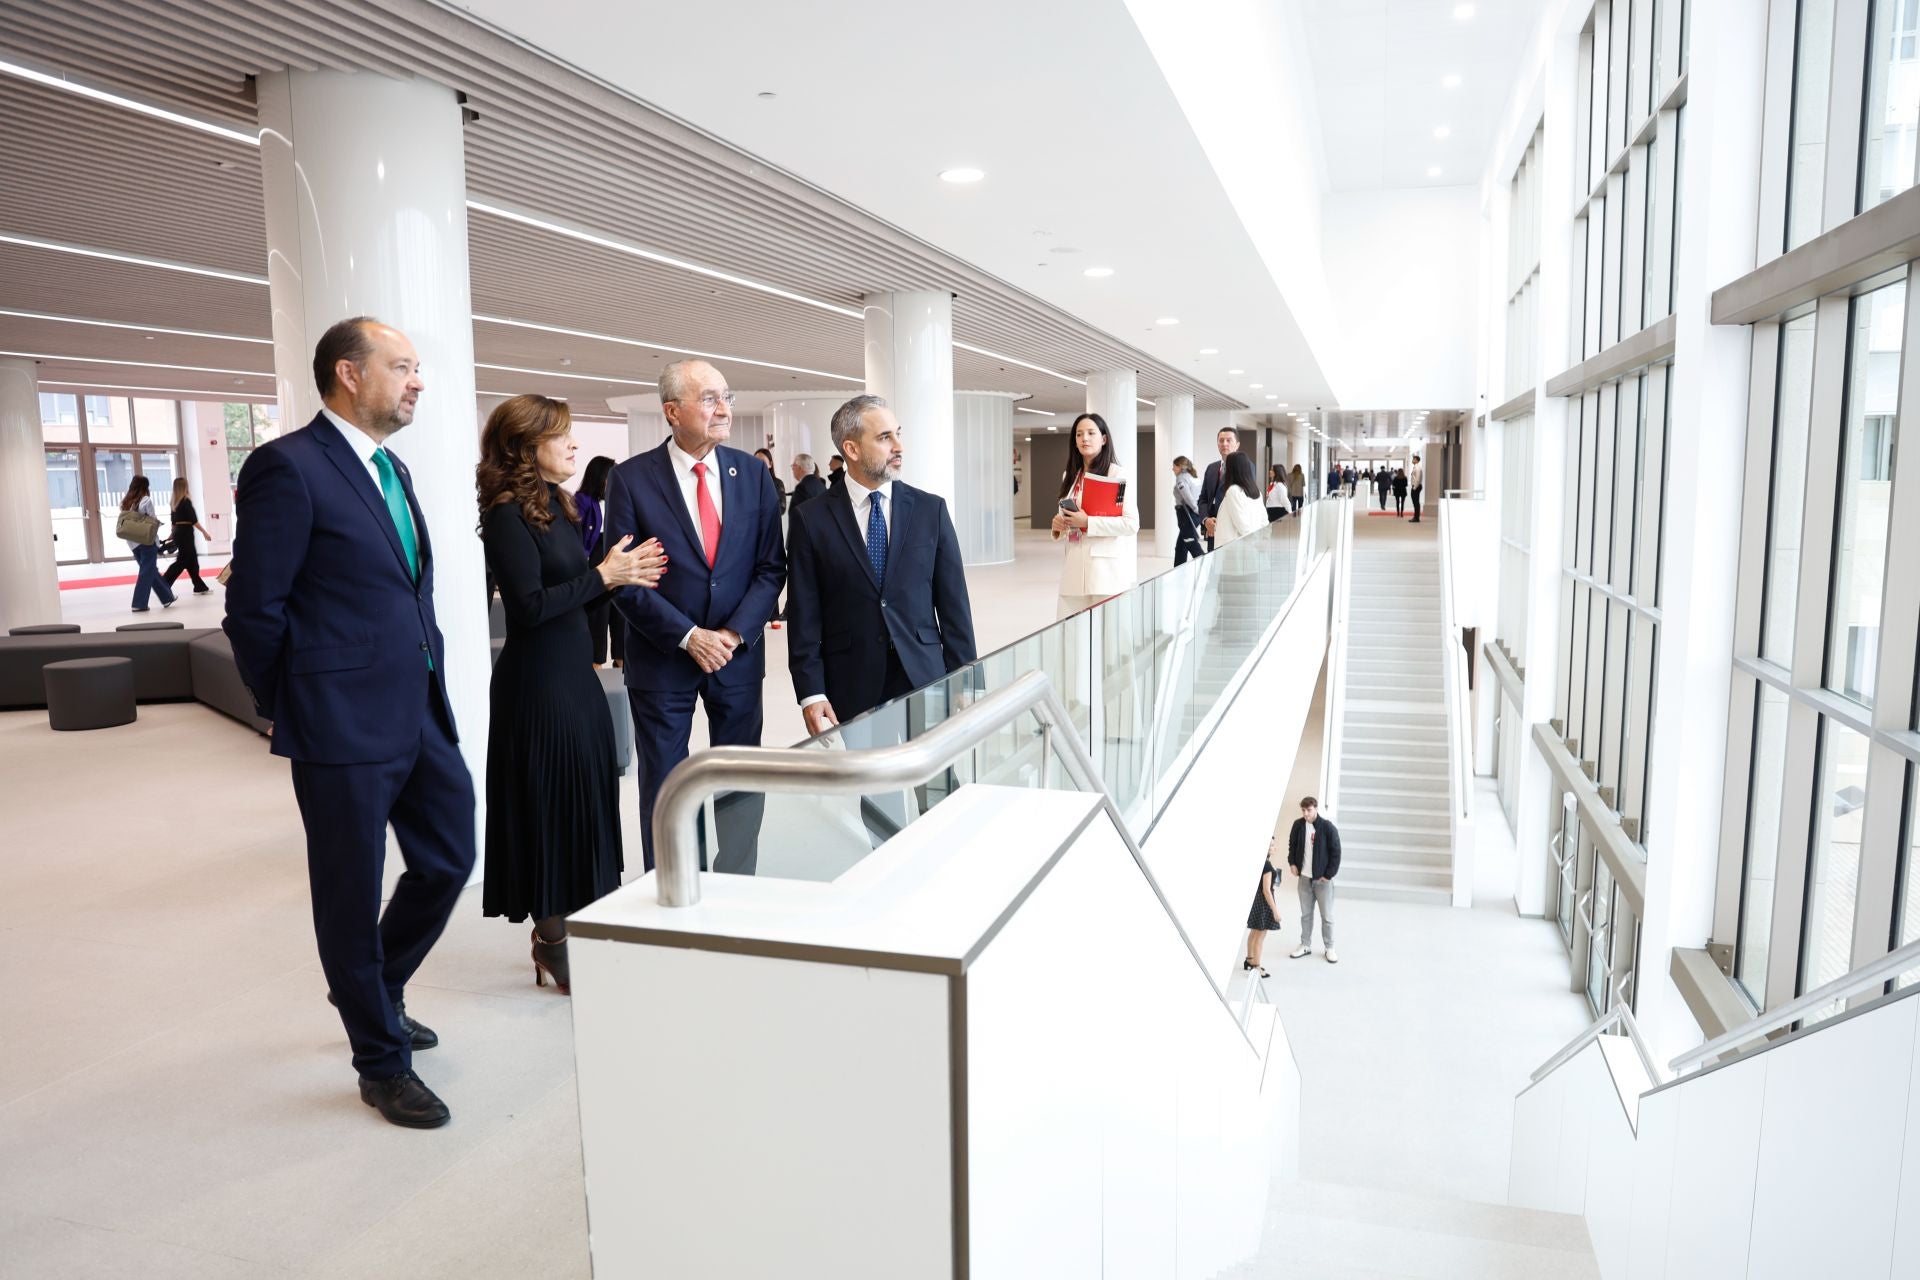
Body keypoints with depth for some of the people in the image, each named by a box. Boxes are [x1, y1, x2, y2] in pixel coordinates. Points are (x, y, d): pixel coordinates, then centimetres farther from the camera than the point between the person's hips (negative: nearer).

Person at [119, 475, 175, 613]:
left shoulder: (124, 502, 7)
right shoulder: (146, 501, -9)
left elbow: (121, 522, 6)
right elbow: (153, 521, -10)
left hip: (133, 542, 6)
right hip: (148, 541, -6)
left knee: (151, 570, 15)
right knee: (147, 572, 1)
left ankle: (166, 597, 23)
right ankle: (139, 603, 0)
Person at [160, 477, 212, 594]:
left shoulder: (175, 501, 9)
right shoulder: (186, 501, -14)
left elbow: (173, 520, 16)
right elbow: (193, 520, -17)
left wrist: (174, 533, 24)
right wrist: (204, 532, -11)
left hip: (178, 532, 8)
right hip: (185, 533, -8)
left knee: (192, 561, 12)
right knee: (181, 562, -5)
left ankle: (200, 587, 17)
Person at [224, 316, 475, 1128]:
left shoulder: (391, 470, 14)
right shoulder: (288, 466, -13)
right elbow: (253, 607, -12)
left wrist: (432, 679, 13)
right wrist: (289, 710, -3)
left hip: (422, 715, 8)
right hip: (346, 727, -8)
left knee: (449, 859, 15)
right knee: (353, 897, 7)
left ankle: (375, 992, 41)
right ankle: (382, 1062, 24)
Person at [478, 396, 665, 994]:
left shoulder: (558, 505, 11)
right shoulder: (508, 514, -13)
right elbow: (530, 605, -21)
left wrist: (622, 570, -3)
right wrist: (603, 575, -17)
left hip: (575, 672, 9)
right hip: (537, 682, -9)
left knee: (584, 800, 13)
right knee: (549, 806, 1)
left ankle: (566, 932, 26)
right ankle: (553, 945, 15)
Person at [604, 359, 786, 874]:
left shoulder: (752, 473, 2)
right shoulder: (631, 478, -7)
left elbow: (771, 567, 2)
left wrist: (736, 633, -10)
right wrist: (688, 636, -14)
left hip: (739, 652, 3)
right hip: (663, 657, -2)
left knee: (743, 781, 10)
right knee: (663, 787, 8)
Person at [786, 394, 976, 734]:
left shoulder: (930, 509, 4)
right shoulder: (812, 519, 0)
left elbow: (953, 603, 5)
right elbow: (804, 614, -1)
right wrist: (811, 693, -8)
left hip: (924, 680, 2)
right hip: (848, 690, -1)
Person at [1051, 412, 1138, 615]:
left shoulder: (1118, 474, -5)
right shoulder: (1070, 476, 16)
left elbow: (1132, 523, -13)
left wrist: (1087, 523, -17)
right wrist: (1058, 525, 4)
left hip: (1107, 568, -6)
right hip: (1075, 568, 6)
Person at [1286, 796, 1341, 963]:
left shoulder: (1327, 827, -14)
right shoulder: (1298, 825, -2)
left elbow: (1336, 852, -10)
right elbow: (1292, 844, 15)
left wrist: (1329, 875, -12)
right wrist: (1292, 863, 3)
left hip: (1322, 879, -3)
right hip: (1304, 878, 4)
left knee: (1327, 916, 5)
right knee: (1306, 914, 13)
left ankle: (1329, 948, 18)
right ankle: (1305, 945, 24)